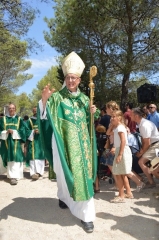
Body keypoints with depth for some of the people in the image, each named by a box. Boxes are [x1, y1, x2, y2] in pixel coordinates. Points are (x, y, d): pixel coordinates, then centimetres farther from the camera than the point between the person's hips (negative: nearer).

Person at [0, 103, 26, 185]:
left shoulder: (19, 119, 8)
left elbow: (22, 130, -1)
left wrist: (13, 132, -14)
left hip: (16, 142, -1)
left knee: (15, 158, -9)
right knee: (9, 158, 3)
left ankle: (14, 176, -11)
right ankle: (11, 175, 16)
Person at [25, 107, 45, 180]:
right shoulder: (29, 121, 7)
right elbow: (26, 130, 0)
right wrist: (33, 131, -16)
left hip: (41, 140, 2)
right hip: (33, 141, -2)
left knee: (41, 156, 1)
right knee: (34, 156, -11)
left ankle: (39, 172, 9)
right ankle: (33, 173, -14)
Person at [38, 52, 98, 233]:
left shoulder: (84, 99, 10)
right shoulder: (57, 97, -3)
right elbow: (45, 116, -16)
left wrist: (92, 113, -5)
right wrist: (44, 100, -33)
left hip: (81, 142, 4)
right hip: (64, 142, -3)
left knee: (82, 173, 4)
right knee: (66, 172, 2)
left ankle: (86, 214, 13)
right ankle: (64, 196, 33)